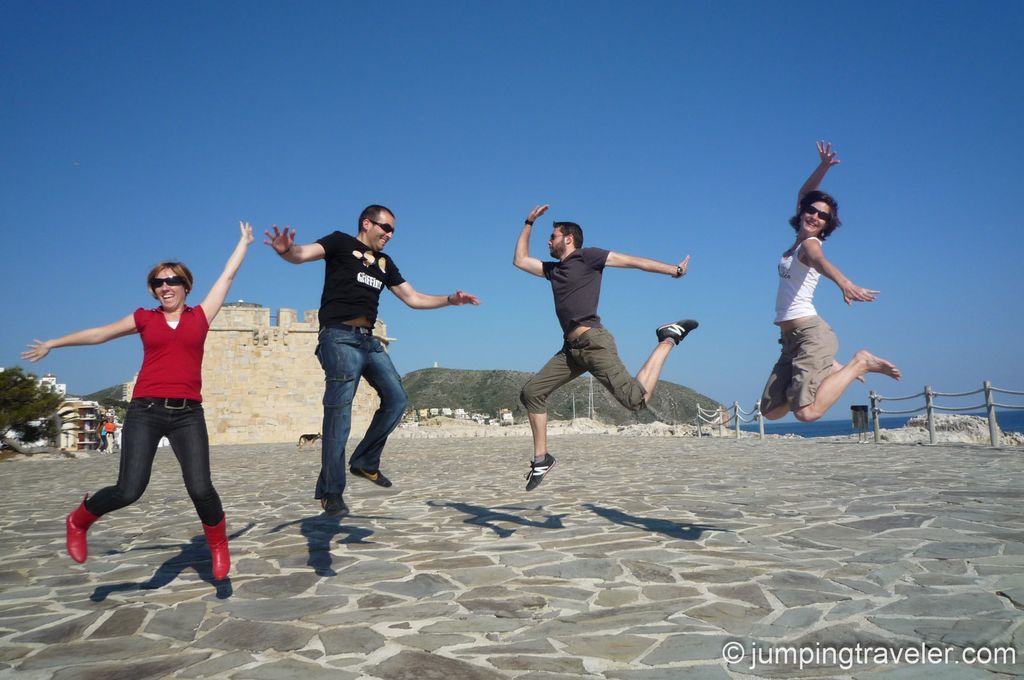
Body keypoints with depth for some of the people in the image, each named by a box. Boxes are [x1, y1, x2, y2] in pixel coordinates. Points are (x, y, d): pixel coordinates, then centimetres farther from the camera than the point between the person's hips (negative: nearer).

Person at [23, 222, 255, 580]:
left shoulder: (200, 316, 9)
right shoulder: (144, 318, 11)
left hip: (188, 414, 0)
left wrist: (244, 241, 27)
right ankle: (79, 520, 24)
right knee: (129, 490, -8)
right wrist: (52, 343, 32)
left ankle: (218, 545, 15)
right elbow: (100, 333, 22)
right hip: (145, 411, 0)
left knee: (200, 488, -12)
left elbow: (227, 275, 17)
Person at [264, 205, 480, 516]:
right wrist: (286, 250, -37)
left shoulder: (385, 263, 22)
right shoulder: (341, 243, 3)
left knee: (396, 399, 3)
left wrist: (450, 299, 14)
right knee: (339, 415, -11)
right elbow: (303, 254, -13)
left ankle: (365, 462, 17)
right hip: (340, 337, -8)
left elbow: (413, 298, 24)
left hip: (368, 340, 8)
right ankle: (330, 493, -5)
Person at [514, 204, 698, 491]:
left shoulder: (587, 257, 4)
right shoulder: (554, 269, 24)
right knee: (531, 392, 1)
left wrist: (674, 270, 2)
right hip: (570, 348, 7)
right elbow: (520, 260, 33)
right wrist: (529, 224, 30)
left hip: (594, 342, -7)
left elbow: (633, 261, 3)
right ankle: (541, 459, 7)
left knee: (636, 400, -16)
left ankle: (668, 339, 7)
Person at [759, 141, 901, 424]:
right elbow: (803, 194, 28)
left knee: (806, 412, -25)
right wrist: (823, 166, 17)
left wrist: (843, 281, -51)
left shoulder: (810, 244, -6)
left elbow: (821, 261, -31)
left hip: (810, 332, -8)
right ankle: (829, 371, 19)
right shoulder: (799, 241, 15)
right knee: (771, 411, 7)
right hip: (791, 338, 8)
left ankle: (859, 363, -5)